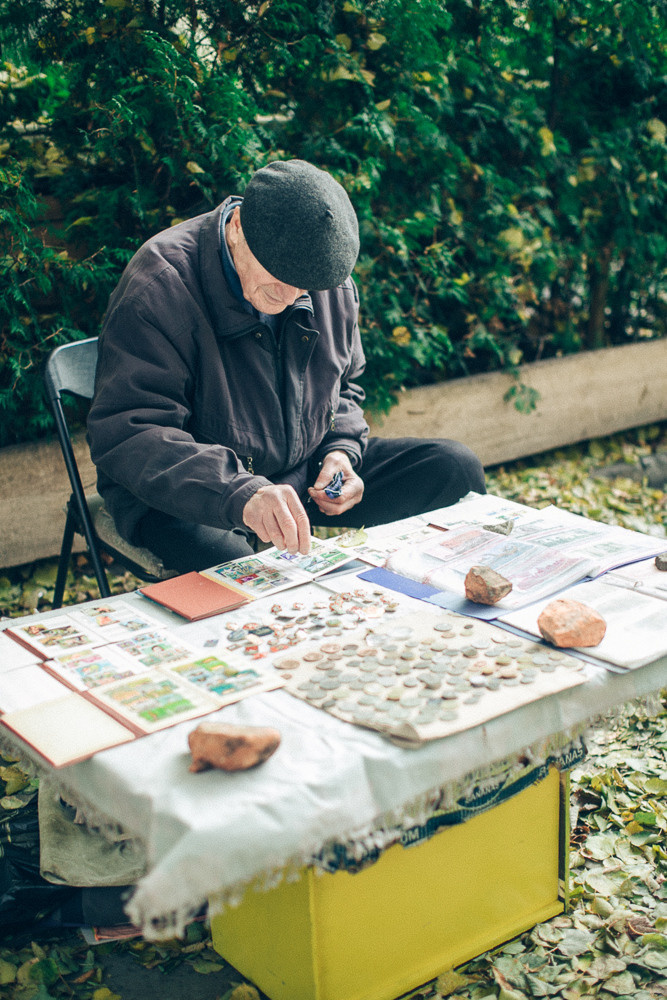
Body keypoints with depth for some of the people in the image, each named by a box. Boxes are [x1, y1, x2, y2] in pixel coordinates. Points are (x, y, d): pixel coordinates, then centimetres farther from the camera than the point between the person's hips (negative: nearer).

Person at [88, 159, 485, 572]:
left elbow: (344, 388, 18)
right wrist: (242, 495, -43)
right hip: (183, 500, -6)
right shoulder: (161, 286, -21)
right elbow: (126, 435, -29)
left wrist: (342, 450, -5)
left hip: (306, 475, 7)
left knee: (455, 466, -5)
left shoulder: (333, 284, 1)